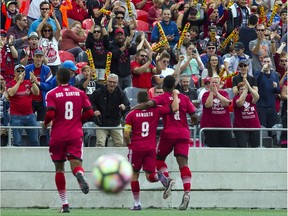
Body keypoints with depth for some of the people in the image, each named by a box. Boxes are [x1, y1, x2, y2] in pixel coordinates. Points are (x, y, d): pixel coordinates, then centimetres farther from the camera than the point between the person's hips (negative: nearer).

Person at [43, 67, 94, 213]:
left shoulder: (52, 94, -5)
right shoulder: (80, 93, 5)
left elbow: (50, 114, -16)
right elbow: (89, 112, 1)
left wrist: (45, 124, 4)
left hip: (58, 136, -1)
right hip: (76, 134, 1)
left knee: (59, 168, 11)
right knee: (76, 164, -5)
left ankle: (65, 204, 9)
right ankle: (80, 175, -44)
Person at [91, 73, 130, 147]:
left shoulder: (120, 93, -6)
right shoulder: (99, 92, -8)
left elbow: (128, 107, -10)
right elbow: (92, 102, 7)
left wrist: (124, 108, -34)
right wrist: (95, 110, -13)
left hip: (115, 123, 1)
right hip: (101, 123, -1)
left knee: (119, 144, 5)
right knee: (100, 144, -8)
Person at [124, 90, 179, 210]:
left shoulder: (131, 115, -2)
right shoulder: (155, 111, 0)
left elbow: (126, 134, -6)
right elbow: (175, 108, 0)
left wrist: (128, 144, 12)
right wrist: (175, 95, 15)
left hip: (136, 148, -1)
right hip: (151, 148, 1)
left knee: (134, 175, 13)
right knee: (150, 177, 5)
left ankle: (137, 203, 12)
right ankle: (161, 177, -29)